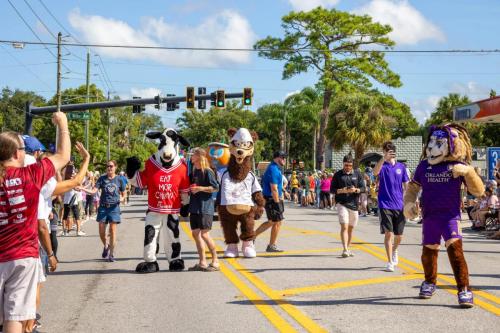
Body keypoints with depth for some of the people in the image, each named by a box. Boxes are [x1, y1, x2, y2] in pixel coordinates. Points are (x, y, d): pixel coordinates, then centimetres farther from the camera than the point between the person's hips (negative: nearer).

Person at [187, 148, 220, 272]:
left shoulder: (207, 171, -10)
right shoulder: (193, 172, 13)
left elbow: (215, 188, -14)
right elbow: (188, 185, 27)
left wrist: (200, 188, -19)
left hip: (205, 207, -8)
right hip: (194, 208, 8)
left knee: (204, 234, -9)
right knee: (195, 233, 8)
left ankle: (215, 261, 2)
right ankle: (202, 262, 15)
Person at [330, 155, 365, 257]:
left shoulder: (357, 174, 8)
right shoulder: (338, 174, 3)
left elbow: (363, 188, 6)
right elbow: (332, 189, 2)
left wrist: (356, 190, -16)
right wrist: (341, 191, -16)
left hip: (354, 204, 3)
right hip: (342, 203, -3)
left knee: (351, 228, 11)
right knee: (344, 226, -14)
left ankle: (348, 248, 23)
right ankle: (345, 249, -19)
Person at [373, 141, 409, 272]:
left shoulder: (401, 167, 8)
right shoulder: (383, 166, -2)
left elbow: (406, 185, 12)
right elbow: (375, 172, -26)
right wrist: (384, 158, -40)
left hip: (399, 206, 3)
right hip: (385, 205, -3)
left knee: (399, 236, 10)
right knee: (388, 234, -8)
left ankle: (394, 251, 41)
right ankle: (390, 262, -1)